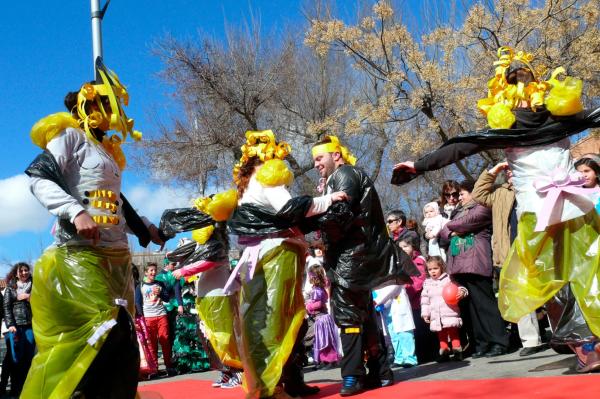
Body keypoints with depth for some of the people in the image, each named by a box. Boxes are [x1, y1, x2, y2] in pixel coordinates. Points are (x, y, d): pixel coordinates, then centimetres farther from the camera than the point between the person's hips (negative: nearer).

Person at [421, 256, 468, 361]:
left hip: (450, 313, -4)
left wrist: (462, 292, -24)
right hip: (436, 315, 4)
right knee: (441, 334, 8)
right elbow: (425, 300, 17)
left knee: (453, 332, -3)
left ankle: (457, 350, 2)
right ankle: (444, 352, 14)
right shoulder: (427, 283, 13)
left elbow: (459, 288, 0)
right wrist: (425, 313, 14)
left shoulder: (448, 279, 1)